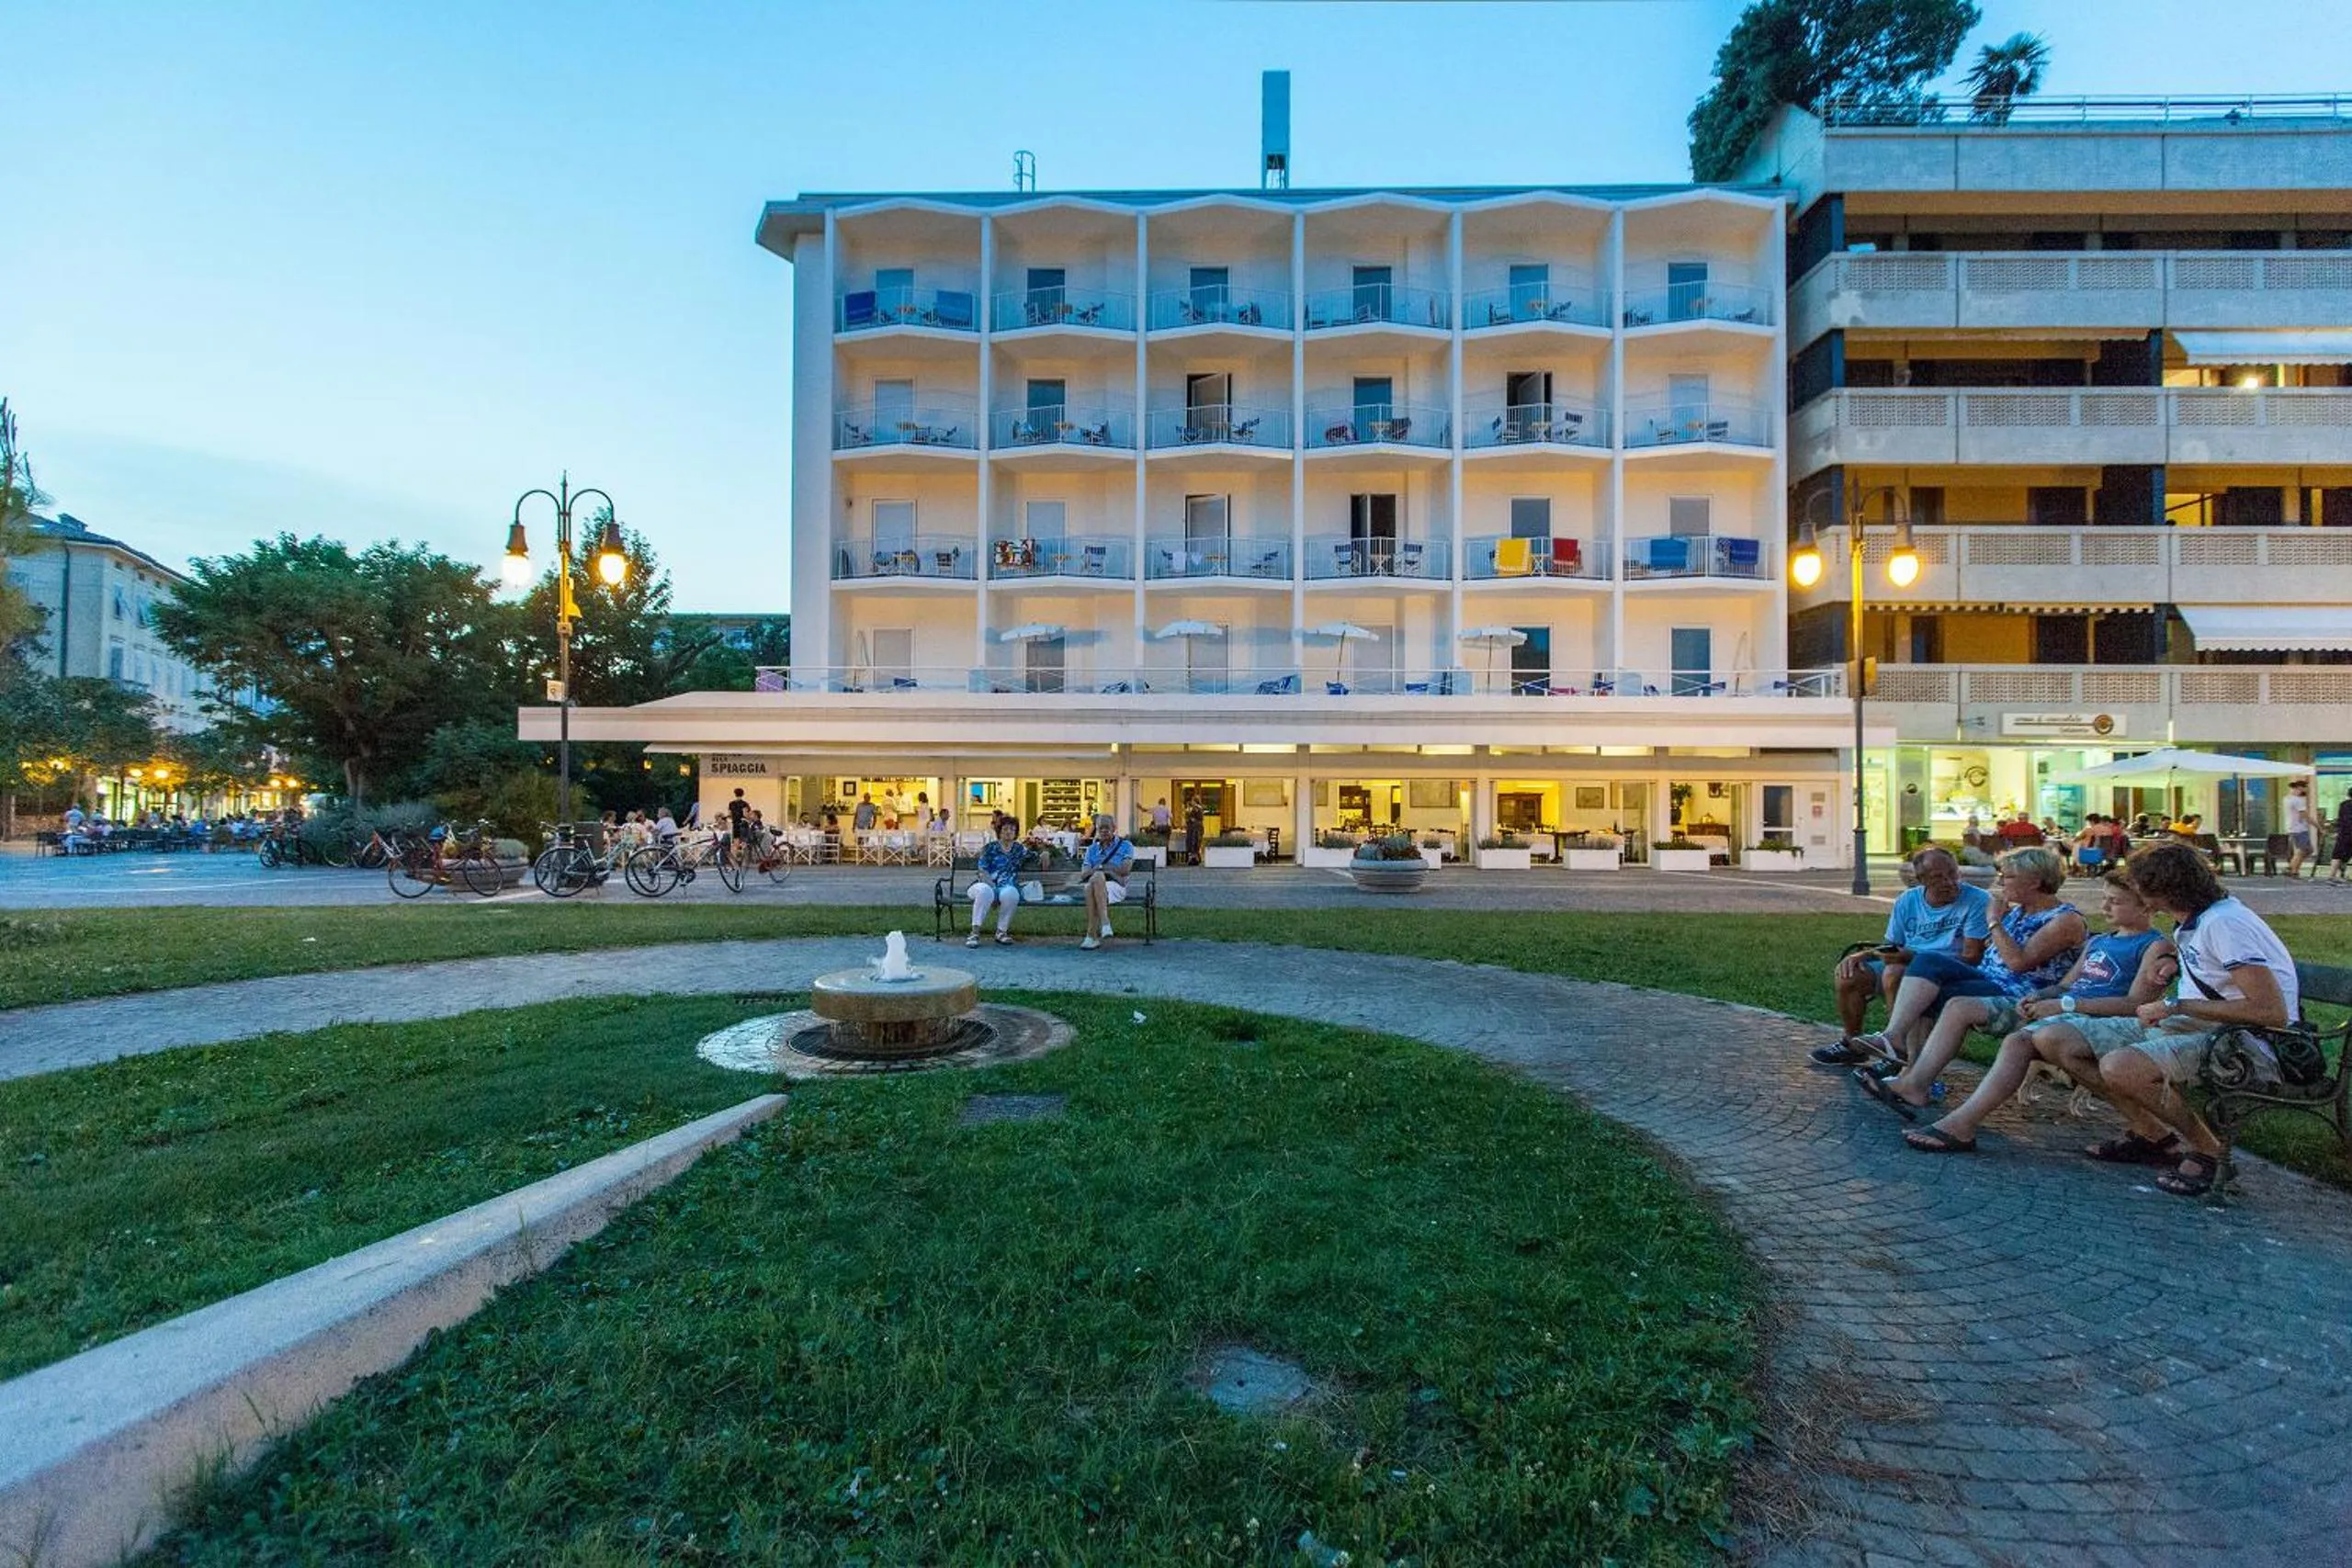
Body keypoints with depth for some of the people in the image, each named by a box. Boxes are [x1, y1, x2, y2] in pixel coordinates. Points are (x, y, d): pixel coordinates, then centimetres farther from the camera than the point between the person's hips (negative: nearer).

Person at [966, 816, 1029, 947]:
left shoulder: (1019, 849, 17)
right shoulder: (990, 848, 6)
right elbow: (983, 872, -3)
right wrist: (994, 887, -19)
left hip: (1007, 888, 2)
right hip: (986, 884, -2)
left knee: (1010, 893, -36)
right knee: (985, 891, -39)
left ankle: (1002, 931, -22)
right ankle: (975, 932, -37)